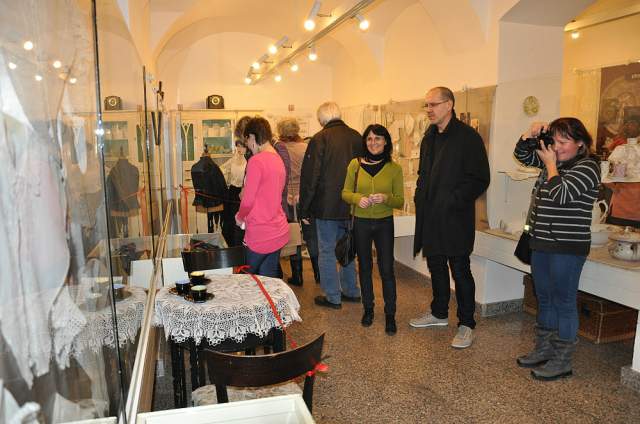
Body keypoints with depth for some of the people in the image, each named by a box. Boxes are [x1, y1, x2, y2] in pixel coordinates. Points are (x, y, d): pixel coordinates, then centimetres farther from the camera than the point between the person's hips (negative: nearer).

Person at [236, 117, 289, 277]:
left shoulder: (256, 161, -16)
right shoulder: (278, 159, 9)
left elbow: (248, 201, -14)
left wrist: (240, 217, 6)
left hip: (260, 235, -7)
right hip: (279, 232, 7)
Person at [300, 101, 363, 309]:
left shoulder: (319, 139, -13)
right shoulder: (356, 137, 2)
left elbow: (309, 177, -13)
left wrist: (304, 208, -5)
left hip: (327, 206, -5)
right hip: (351, 206, 6)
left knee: (327, 251, 6)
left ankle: (333, 297, 13)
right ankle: (351, 291, 29)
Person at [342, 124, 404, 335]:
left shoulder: (394, 168, -3)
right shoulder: (355, 164, -2)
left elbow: (400, 201, -1)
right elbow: (345, 193, 4)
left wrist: (386, 198, -21)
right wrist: (357, 198, -17)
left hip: (384, 223, -1)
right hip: (361, 223, 1)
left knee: (387, 269, -1)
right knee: (364, 267, 13)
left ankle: (390, 314, 13)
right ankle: (368, 308, 30)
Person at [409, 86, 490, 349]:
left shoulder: (468, 137, -11)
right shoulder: (429, 137, 13)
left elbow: (480, 179, -14)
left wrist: (453, 201, -18)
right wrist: (421, 197, 9)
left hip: (455, 219, -7)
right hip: (430, 217, 8)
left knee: (460, 270, 1)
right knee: (436, 266, 17)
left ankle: (466, 324, 16)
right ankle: (439, 313, 34)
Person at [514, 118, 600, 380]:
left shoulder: (588, 166, -10)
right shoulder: (555, 160, 12)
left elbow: (561, 195, -22)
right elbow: (522, 155, 19)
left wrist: (550, 164, -9)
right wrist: (531, 135, 1)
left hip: (567, 248, -8)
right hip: (541, 243, 8)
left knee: (563, 302, 0)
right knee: (544, 299, 16)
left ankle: (562, 361, 12)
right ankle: (543, 350, 29)